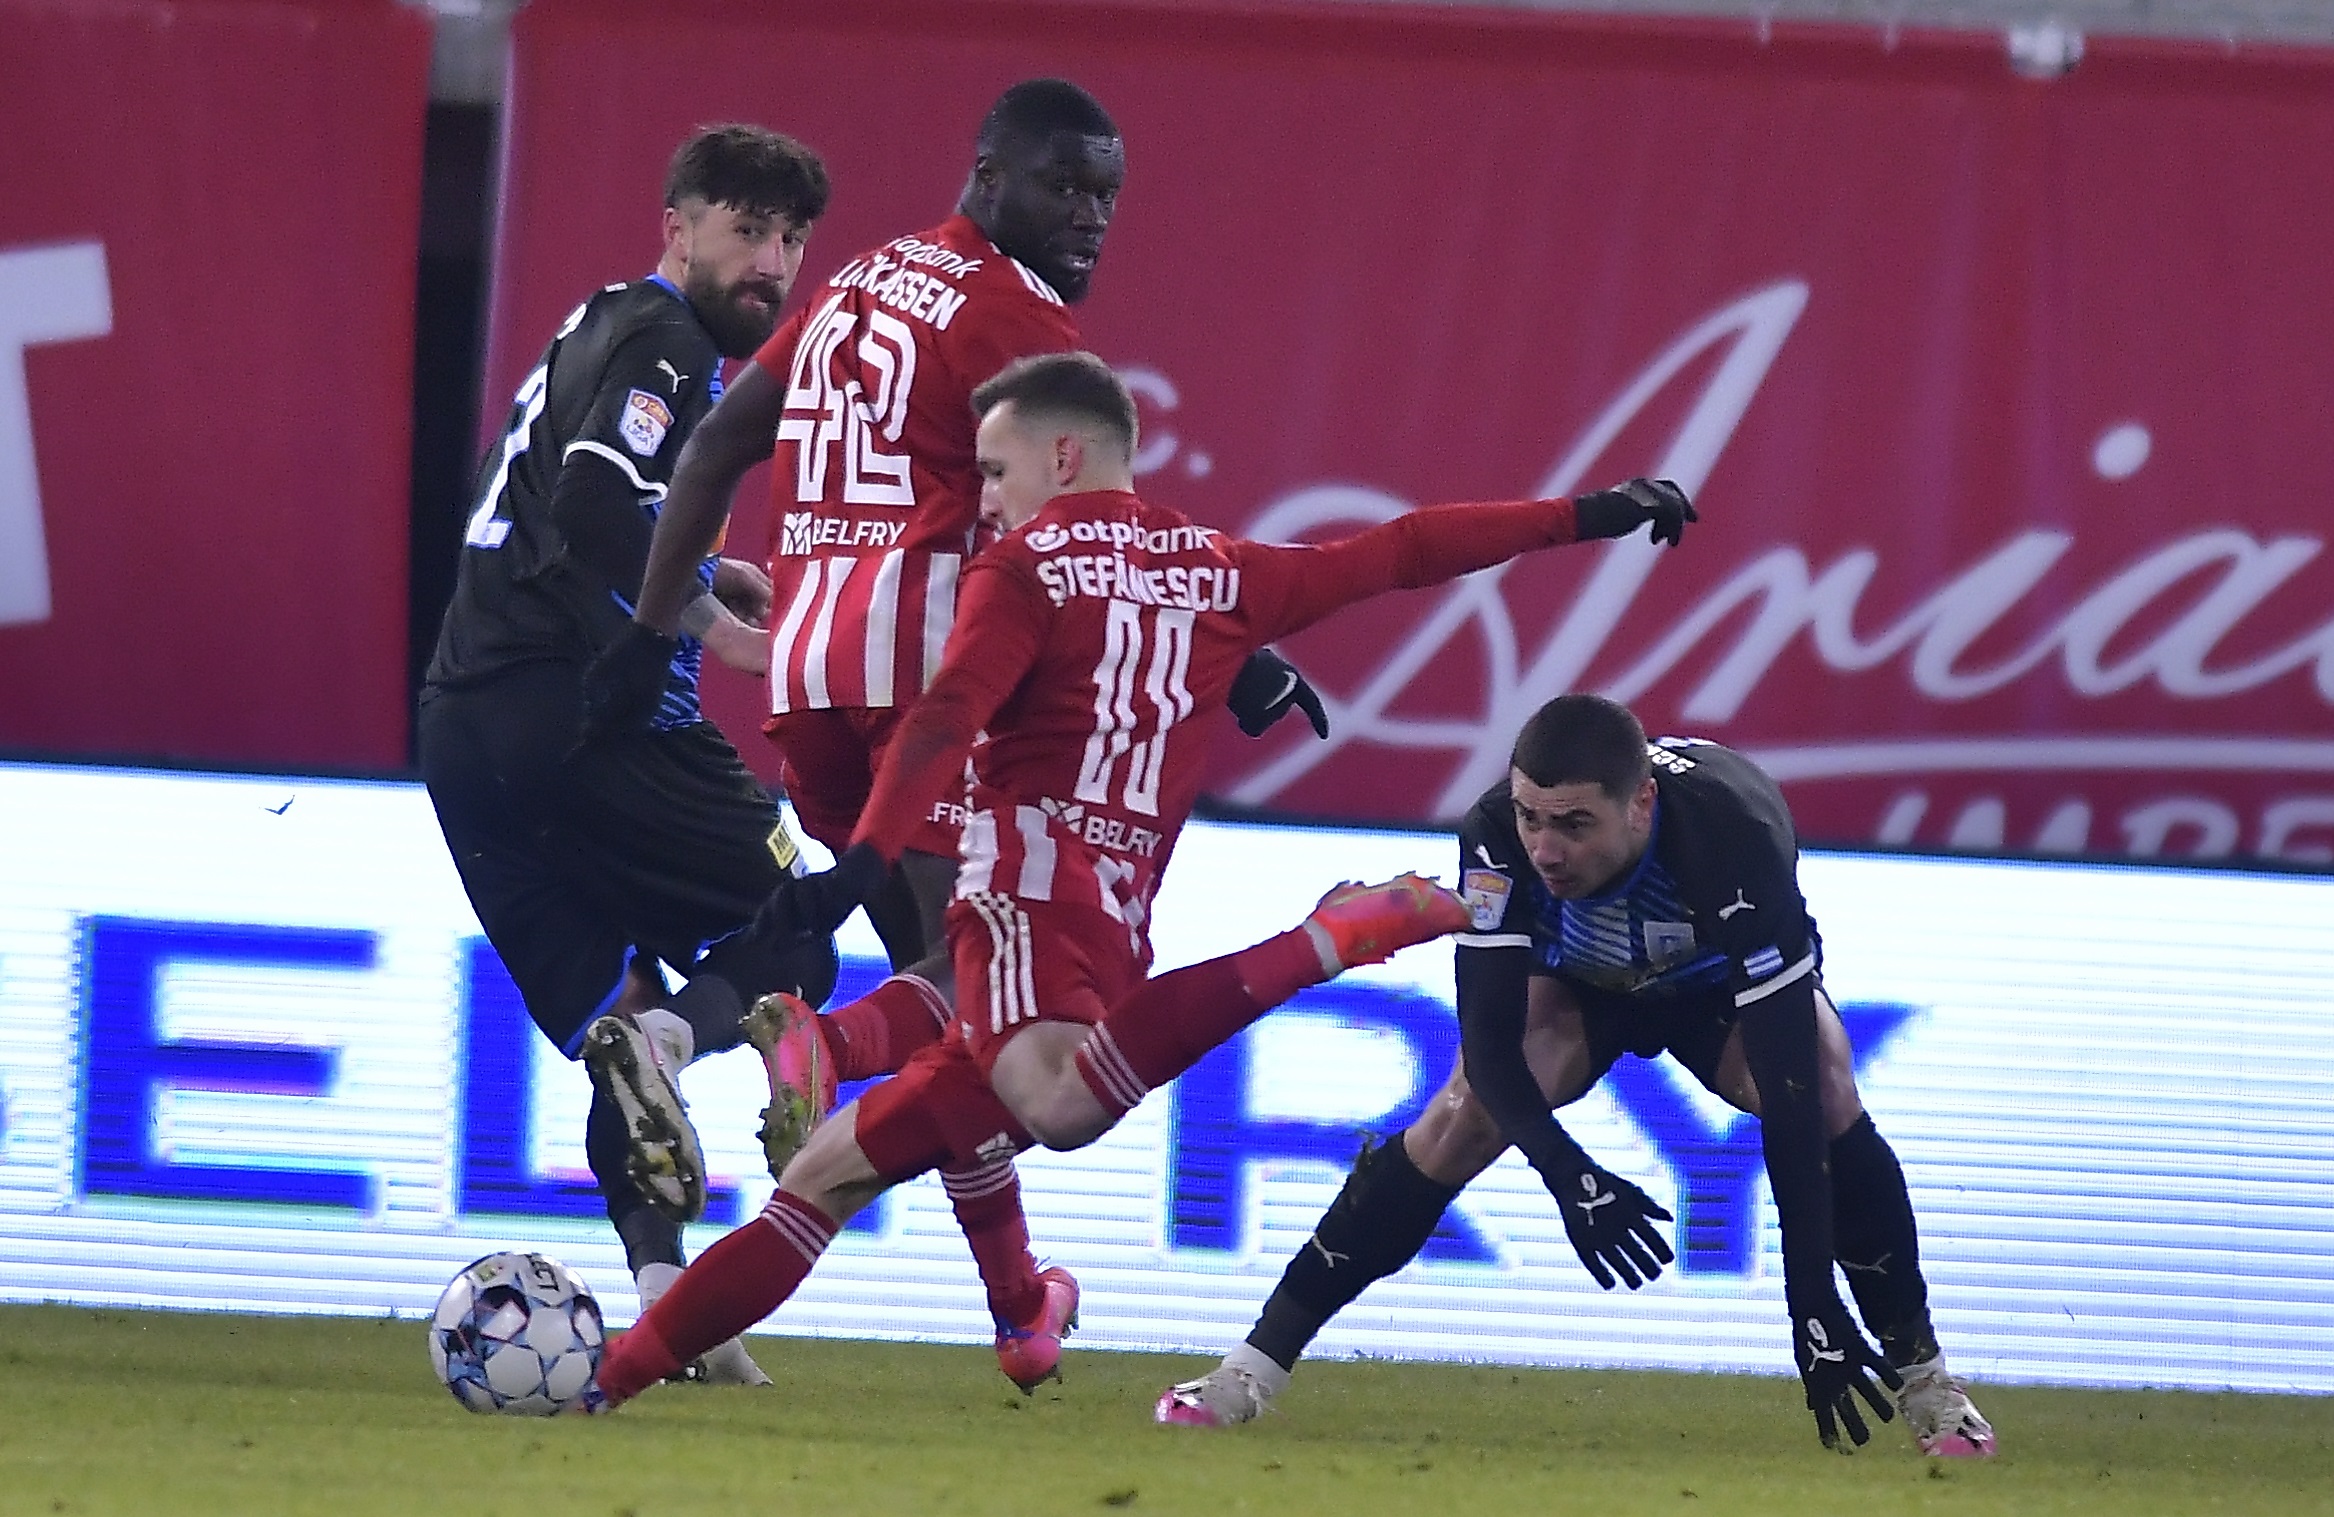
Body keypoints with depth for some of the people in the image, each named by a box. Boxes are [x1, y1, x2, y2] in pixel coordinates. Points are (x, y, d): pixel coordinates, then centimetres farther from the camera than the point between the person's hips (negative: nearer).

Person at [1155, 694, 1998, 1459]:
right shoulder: (1499, 834, -36)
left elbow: (1788, 1095, -43)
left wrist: (1815, 1311, -46)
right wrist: (1568, 1176, -50)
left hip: (1726, 984, -1)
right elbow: (1487, 1039, -31)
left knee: (1827, 1102, -28)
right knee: (1469, 1114, -21)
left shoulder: (1736, 835, -43)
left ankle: (1925, 1380, -14)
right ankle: (1258, 1363, -14)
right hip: (1578, 980, 2)